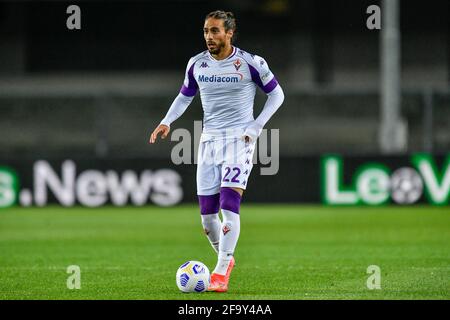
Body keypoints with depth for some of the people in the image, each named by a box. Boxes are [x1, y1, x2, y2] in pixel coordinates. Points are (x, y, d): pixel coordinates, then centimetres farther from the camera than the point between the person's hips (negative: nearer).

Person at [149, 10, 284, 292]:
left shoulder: (250, 63, -7)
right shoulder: (197, 64, 5)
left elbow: (276, 94, 4)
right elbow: (185, 96, 21)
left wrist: (257, 126, -6)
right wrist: (167, 121, 5)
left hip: (239, 139, -5)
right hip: (210, 139, 5)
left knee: (229, 203, -19)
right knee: (207, 211, 2)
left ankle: (221, 273, -16)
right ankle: (227, 259, 27)